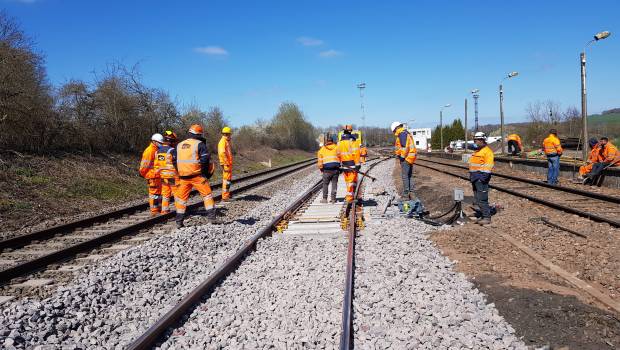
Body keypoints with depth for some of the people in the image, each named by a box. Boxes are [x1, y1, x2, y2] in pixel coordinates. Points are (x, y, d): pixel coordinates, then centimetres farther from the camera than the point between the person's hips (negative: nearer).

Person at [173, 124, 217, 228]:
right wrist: (206, 173, 0)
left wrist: (180, 173, 17)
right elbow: (205, 160, -13)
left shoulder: (179, 145, 12)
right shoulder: (200, 144, -5)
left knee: (181, 198, 13)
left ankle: (179, 222, 16)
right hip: (197, 176, -4)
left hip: (183, 177, 5)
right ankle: (211, 217, 2)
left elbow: (174, 161, 12)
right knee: (207, 195, 6)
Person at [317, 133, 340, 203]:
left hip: (327, 170, -1)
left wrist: (321, 168, 19)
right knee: (334, 184, 7)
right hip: (336, 169, 1)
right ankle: (333, 198, 7)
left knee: (325, 184, 10)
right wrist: (340, 167, 11)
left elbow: (320, 161, 5)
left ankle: (325, 198, 11)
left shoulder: (322, 149, 5)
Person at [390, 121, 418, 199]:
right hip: (410, 157, 11)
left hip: (406, 158, -11)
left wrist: (402, 156, -17)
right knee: (410, 176, 14)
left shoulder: (402, 134, -12)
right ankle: (411, 193, 18)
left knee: (404, 176, -7)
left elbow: (405, 146, -22)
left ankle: (406, 195, -6)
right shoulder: (407, 133, 21)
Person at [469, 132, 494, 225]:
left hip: (481, 178, -10)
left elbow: (489, 166, -18)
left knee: (482, 199, -10)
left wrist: (484, 177, -23)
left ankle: (487, 218, -4)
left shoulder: (487, 152, -10)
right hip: (475, 178, 10)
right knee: (477, 199, 12)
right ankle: (484, 216, 20)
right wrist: (471, 176, 21)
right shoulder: (477, 152, 19)